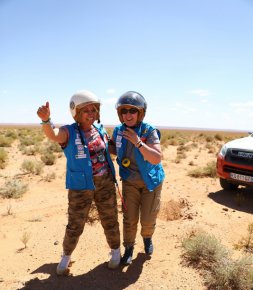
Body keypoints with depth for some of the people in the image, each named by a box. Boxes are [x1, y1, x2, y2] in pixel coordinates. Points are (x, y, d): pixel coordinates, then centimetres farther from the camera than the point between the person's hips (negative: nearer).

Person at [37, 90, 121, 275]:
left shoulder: (100, 130, 1)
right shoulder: (69, 132, -13)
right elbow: (53, 135, -38)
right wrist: (46, 120, -57)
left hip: (105, 182, 3)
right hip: (81, 186, -3)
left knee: (110, 219, 14)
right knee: (75, 225, 8)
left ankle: (116, 251, 39)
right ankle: (66, 256, 36)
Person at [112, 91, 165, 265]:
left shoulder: (149, 131, -21)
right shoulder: (118, 130, -7)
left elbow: (157, 159, -30)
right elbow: (115, 149, 14)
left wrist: (138, 142, -36)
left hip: (151, 181, -3)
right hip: (130, 181, 3)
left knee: (148, 219, 5)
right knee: (130, 218, 5)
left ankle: (147, 238, 39)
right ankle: (129, 248, 30)